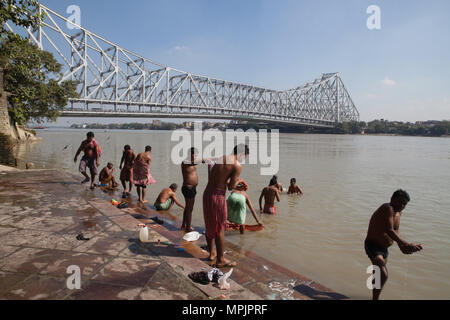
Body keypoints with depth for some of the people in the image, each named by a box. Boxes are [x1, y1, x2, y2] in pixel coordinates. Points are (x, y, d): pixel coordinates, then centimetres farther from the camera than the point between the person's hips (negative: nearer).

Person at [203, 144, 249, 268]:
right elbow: (231, 187, -12)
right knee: (220, 229, 6)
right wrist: (237, 181, 9)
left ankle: (212, 253, 36)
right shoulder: (237, 166, -12)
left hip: (207, 193, 8)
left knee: (209, 226, 20)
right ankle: (220, 260, 18)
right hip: (218, 196, -7)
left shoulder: (220, 158, 9)